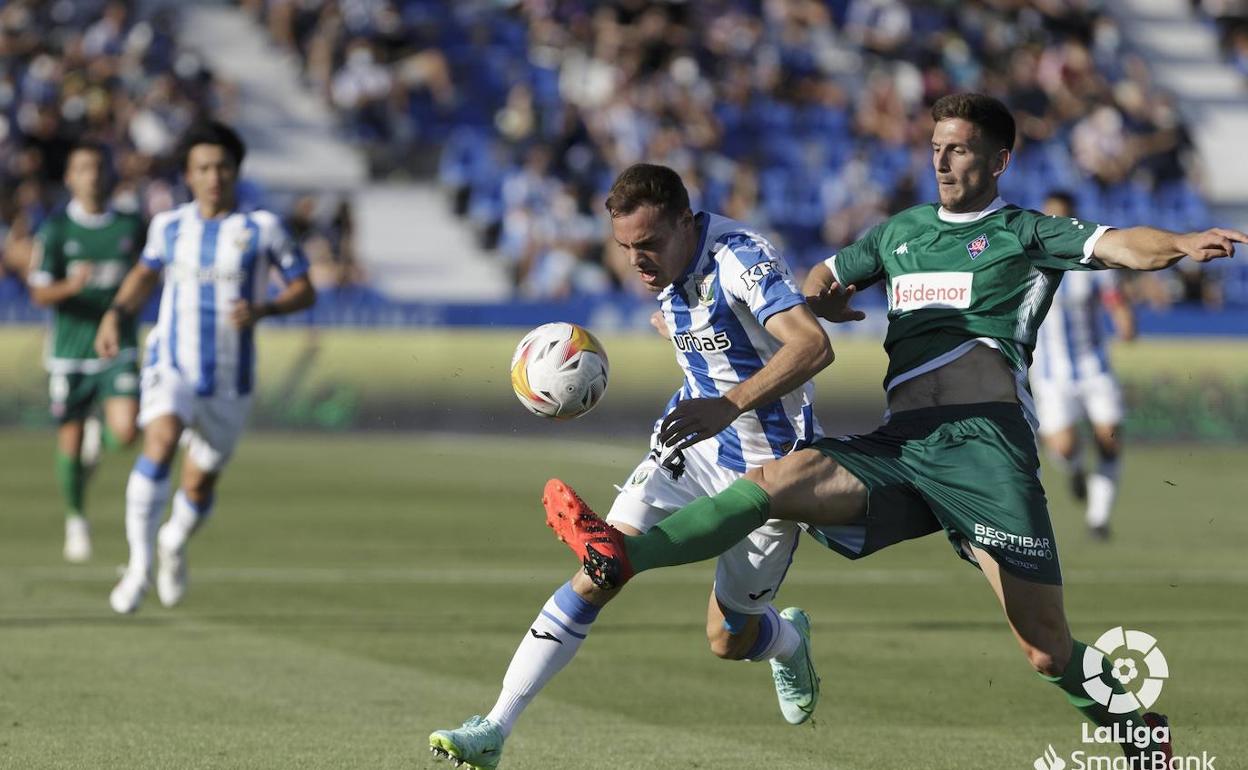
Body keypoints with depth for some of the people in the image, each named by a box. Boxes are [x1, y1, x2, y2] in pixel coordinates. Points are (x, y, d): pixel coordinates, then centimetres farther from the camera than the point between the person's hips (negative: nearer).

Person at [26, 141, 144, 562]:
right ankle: (75, 520, 26)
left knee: (125, 432, -18)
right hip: (69, 352, -1)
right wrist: (71, 286, -29)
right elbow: (39, 292, -10)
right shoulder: (55, 229, -4)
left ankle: (99, 435, 19)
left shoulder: (131, 226, 2)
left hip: (117, 349, 1)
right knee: (69, 444, 4)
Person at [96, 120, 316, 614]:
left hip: (229, 382, 0)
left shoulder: (261, 228, -3)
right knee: (160, 443, -28)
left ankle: (175, 544, 43)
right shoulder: (168, 226, 4)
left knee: (199, 486, 8)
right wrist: (116, 314, 6)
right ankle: (139, 564, -25)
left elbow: (305, 291, 0)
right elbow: (146, 273, 23)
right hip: (171, 366, 0)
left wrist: (262, 310, -18)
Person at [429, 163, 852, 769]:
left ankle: (790, 640, 43)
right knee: (597, 575, -12)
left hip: (769, 467, -6)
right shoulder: (665, 268, -3)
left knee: (728, 641, 5)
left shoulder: (741, 259, -27)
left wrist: (730, 404, -54)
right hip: (694, 441, 6)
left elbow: (813, 345, -43)